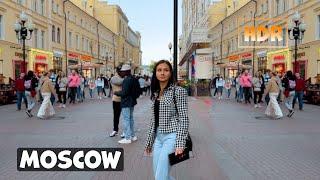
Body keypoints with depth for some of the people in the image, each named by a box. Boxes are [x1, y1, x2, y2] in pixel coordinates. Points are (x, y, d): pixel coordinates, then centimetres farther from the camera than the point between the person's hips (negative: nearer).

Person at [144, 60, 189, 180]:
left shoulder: (178, 91, -8)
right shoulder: (155, 94, 11)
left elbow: (184, 119, -12)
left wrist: (180, 144, -19)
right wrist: (149, 141, 15)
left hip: (171, 136, -7)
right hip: (158, 138, 7)